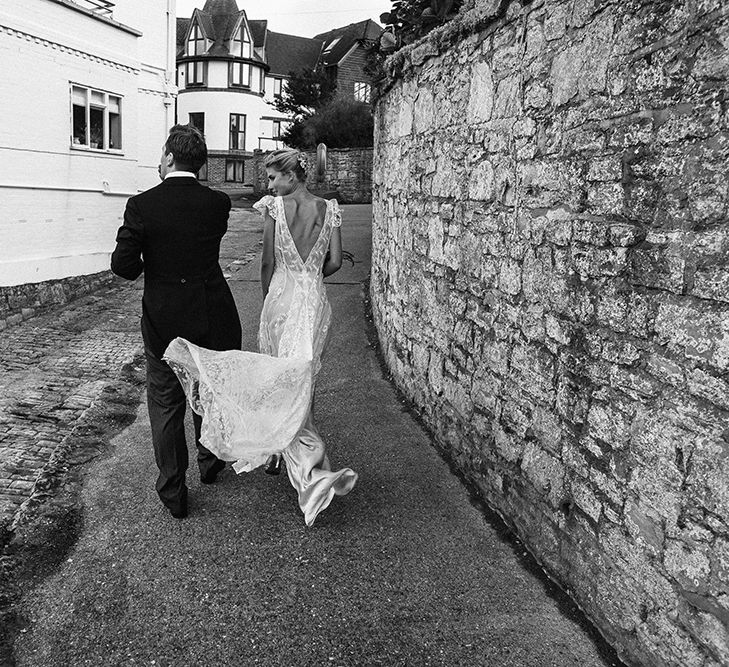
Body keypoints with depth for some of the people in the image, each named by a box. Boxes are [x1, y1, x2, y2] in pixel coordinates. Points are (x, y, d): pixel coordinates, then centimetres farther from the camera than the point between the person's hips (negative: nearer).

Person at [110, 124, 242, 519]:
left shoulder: (142, 205, -11)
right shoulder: (218, 203, -7)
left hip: (163, 320, -1)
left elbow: (122, 264, -12)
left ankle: (173, 493, 19)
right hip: (213, 317, 2)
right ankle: (209, 463, 42)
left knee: (165, 403, 12)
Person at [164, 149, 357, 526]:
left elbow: (268, 264, -3)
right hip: (315, 302, 4)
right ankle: (277, 454, 32)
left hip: (280, 297, -4)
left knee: (278, 381, 4)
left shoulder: (275, 207, -5)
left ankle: (312, 472, -3)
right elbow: (335, 262, 0)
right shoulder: (329, 210, 3)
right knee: (299, 381, 15)